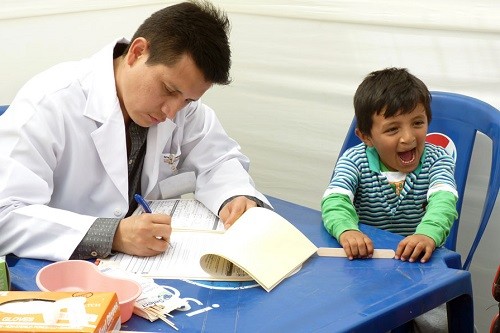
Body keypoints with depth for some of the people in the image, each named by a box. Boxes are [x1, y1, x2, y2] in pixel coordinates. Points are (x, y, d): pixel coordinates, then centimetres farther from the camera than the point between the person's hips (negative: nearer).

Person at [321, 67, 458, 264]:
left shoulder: (436, 160, -4)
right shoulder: (354, 161, -5)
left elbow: (443, 199, -21)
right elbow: (335, 198, -19)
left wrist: (428, 234, -44)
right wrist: (346, 230, -43)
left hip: (418, 261, 0)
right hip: (364, 257, 0)